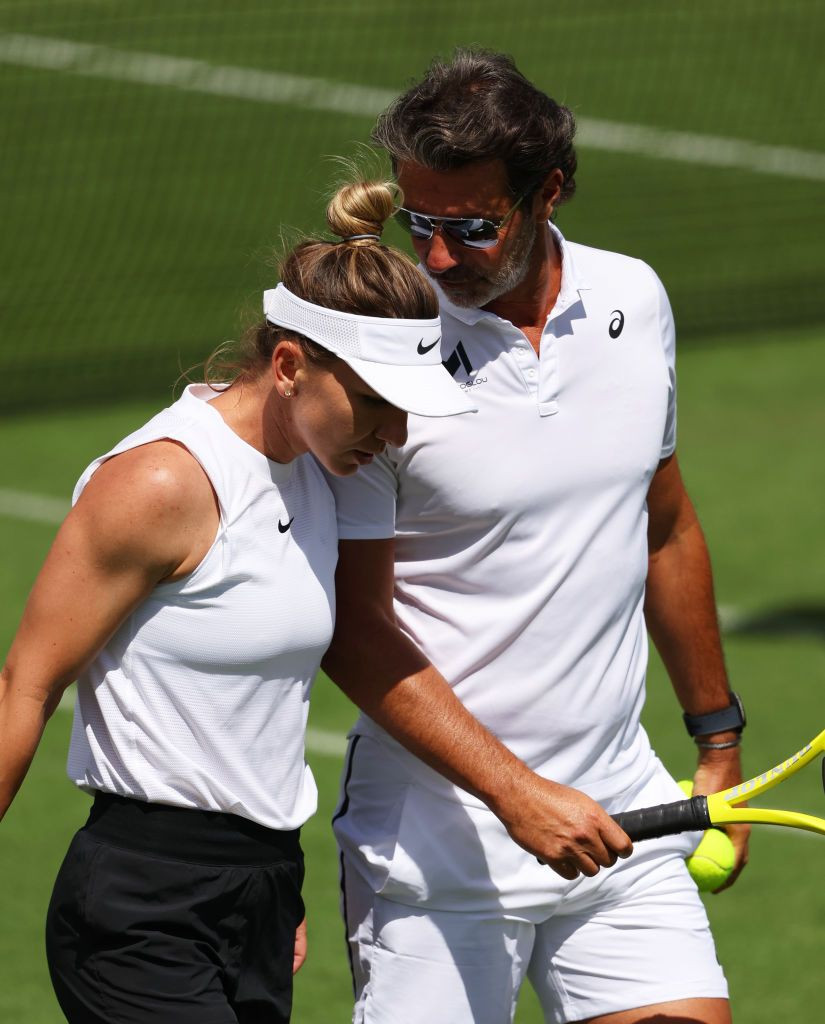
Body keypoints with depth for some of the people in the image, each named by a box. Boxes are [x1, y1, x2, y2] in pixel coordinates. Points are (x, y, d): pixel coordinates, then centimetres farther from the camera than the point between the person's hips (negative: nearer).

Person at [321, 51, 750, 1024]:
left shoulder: (634, 303, 3)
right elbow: (350, 626, -12)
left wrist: (717, 740, 22)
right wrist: (516, 795, -19)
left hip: (619, 816, 4)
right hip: (438, 837, -4)